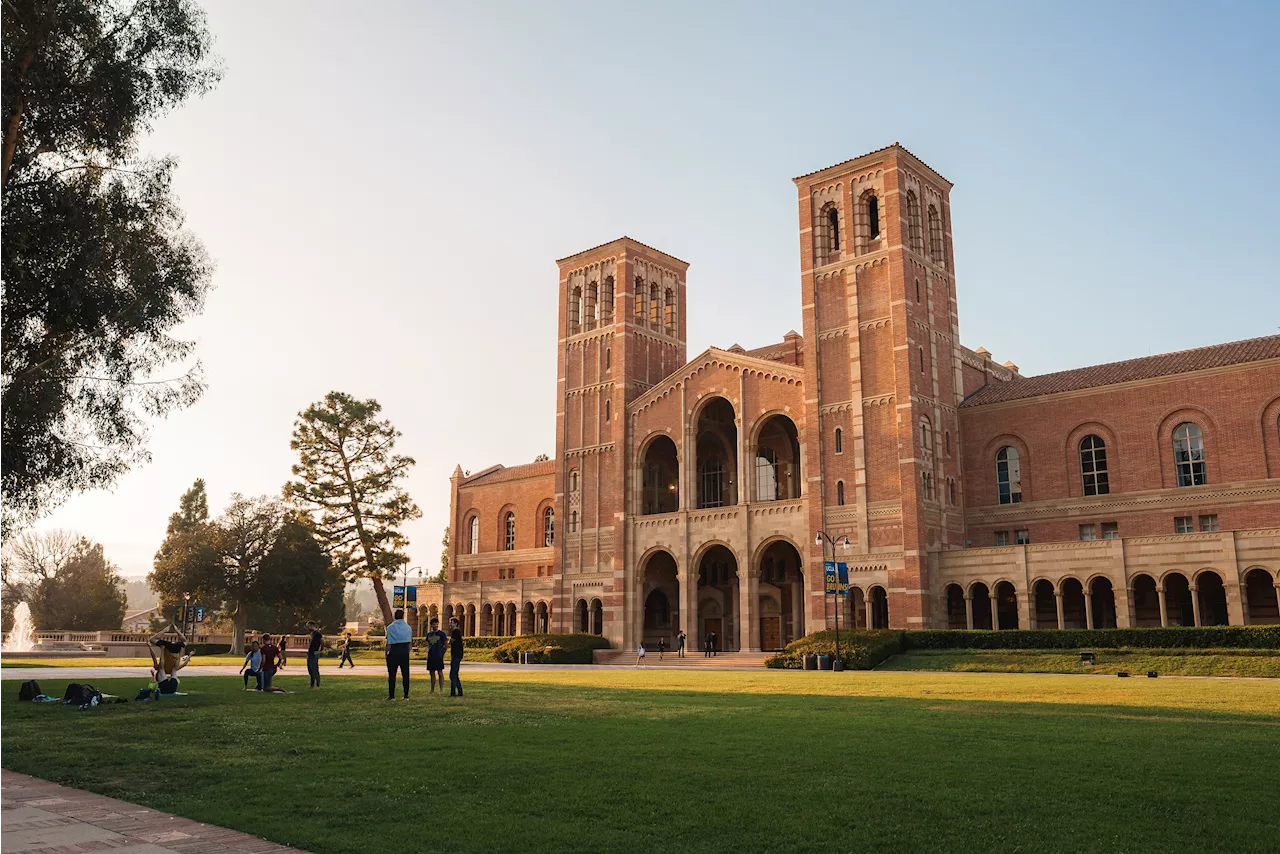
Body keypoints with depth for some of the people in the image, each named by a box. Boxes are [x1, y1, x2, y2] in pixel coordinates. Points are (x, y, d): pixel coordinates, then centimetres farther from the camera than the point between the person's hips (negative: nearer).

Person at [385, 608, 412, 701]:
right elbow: (409, 642, 6)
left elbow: (389, 643, -7)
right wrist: (407, 652, 13)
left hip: (394, 651, -3)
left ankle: (391, 695, 5)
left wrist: (386, 653, 2)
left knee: (392, 674, 4)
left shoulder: (390, 627, -5)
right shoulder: (408, 627, 6)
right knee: (405, 674, 7)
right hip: (405, 651, 3)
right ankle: (406, 696, 8)